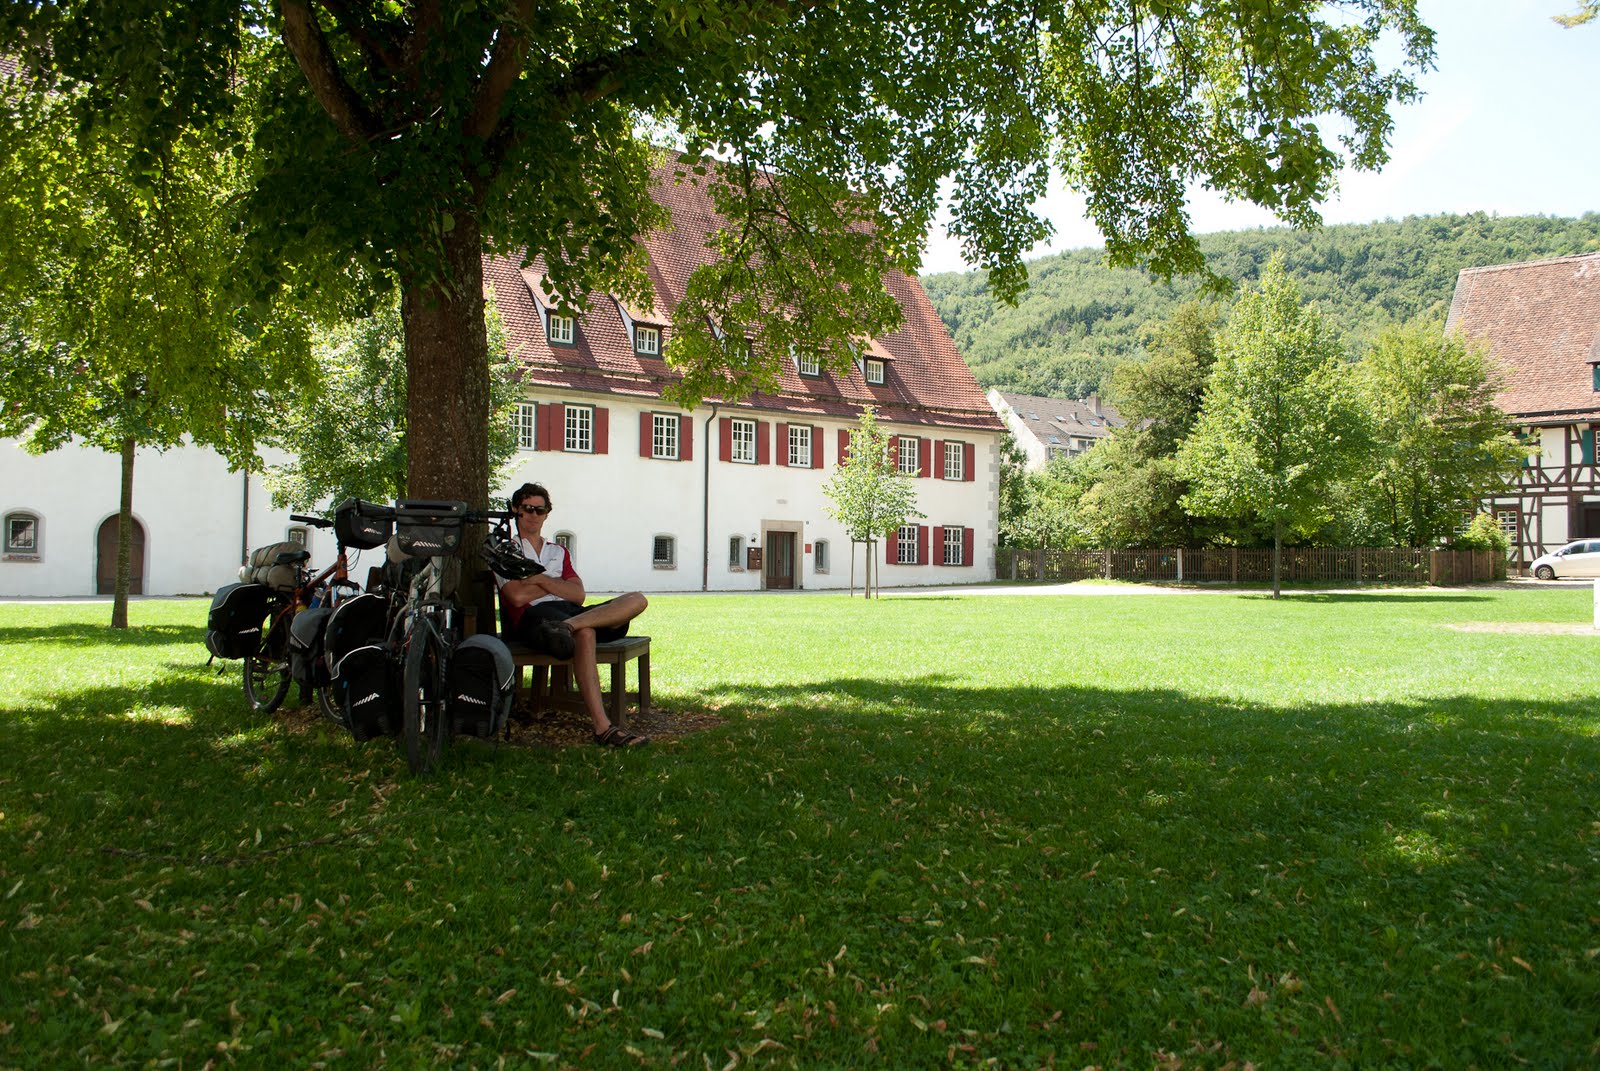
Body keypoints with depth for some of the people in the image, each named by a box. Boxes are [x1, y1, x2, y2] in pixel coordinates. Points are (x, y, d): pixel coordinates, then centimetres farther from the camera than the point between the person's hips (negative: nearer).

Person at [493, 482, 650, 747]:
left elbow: (579, 594, 13)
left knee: (636, 600, -21)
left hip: (571, 610, 6)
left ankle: (568, 626, -47)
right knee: (585, 634, -41)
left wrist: (541, 579, 2)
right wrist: (558, 582, 11)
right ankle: (602, 728, -54)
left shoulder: (558, 552, 33)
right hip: (534, 616, -6)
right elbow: (518, 596, -1)